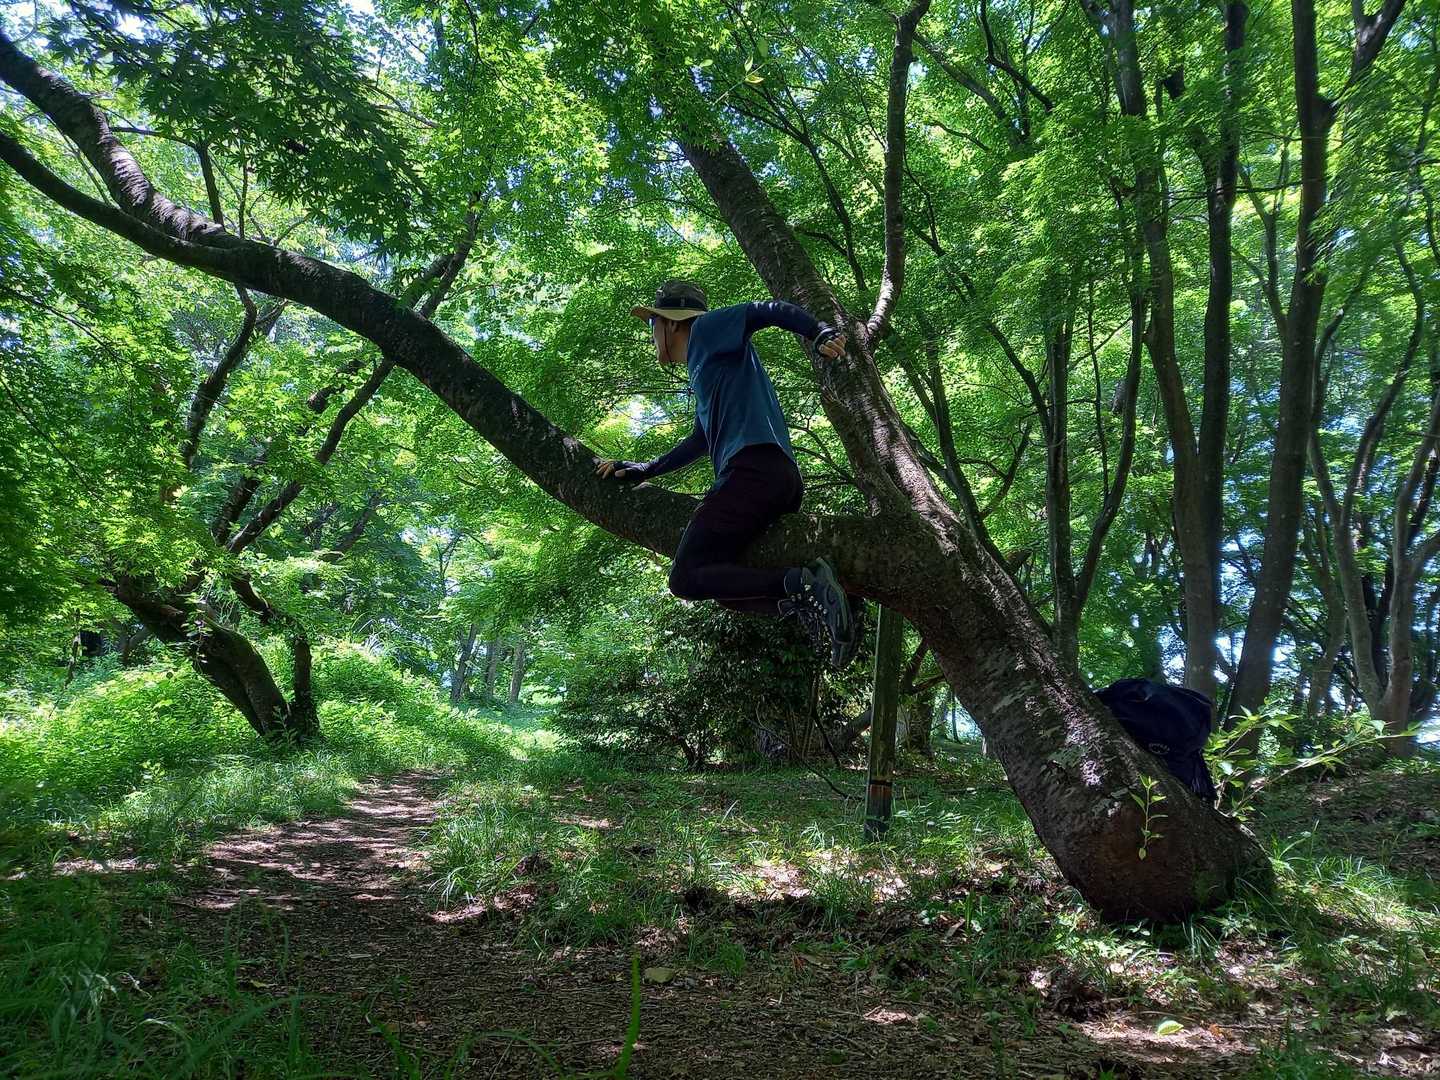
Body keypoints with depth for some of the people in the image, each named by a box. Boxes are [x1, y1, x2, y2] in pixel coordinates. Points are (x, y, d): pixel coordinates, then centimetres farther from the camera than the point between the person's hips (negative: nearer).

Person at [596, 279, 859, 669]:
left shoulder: (706, 328, 9)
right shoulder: (706, 365, 35)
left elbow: (766, 311, -6)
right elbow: (701, 441, 40)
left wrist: (819, 334, -22)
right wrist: (644, 470, 36)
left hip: (753, 467, -10)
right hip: (784, 478, 10)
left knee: (686, 578, -15)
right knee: (726, 584, 16)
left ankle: (800, 585, -28)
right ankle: (814, 599, -6)